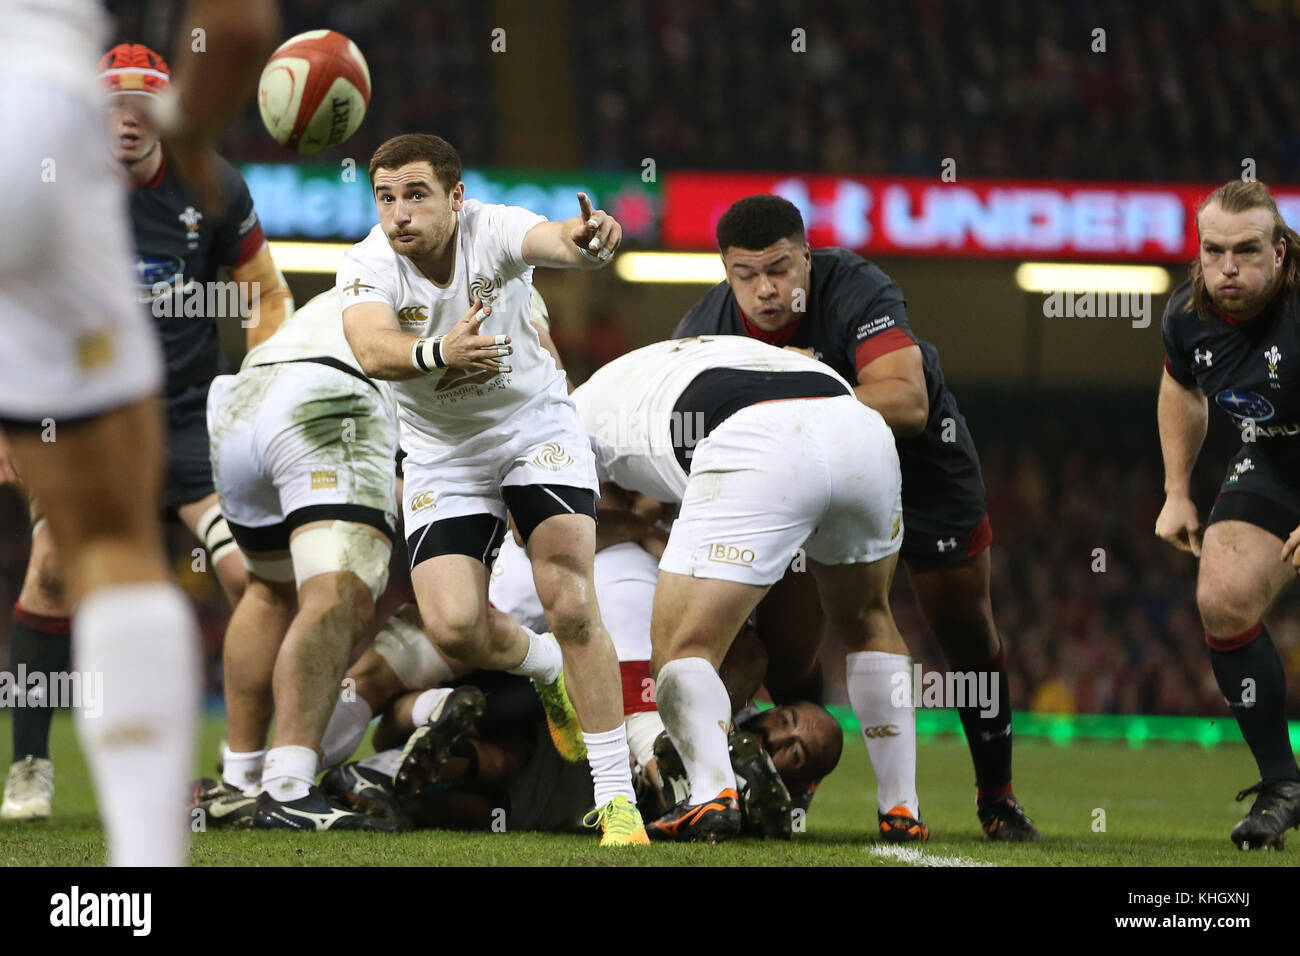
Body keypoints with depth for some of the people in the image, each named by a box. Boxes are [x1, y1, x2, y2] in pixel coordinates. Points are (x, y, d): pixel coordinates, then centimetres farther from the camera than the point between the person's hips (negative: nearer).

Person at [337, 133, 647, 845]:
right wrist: (436, 352, -62)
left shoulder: (494, 231, -22)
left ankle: (618, 800, -10)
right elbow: (372, 350, -40)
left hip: (536, 430, -1)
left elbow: (555, 240, -45)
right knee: (453, 627, -15)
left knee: (570, 603, -17)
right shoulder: (368, 265, -20)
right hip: (442, 453, 2)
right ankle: (547, 667, 22)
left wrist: (588, 240, -70)